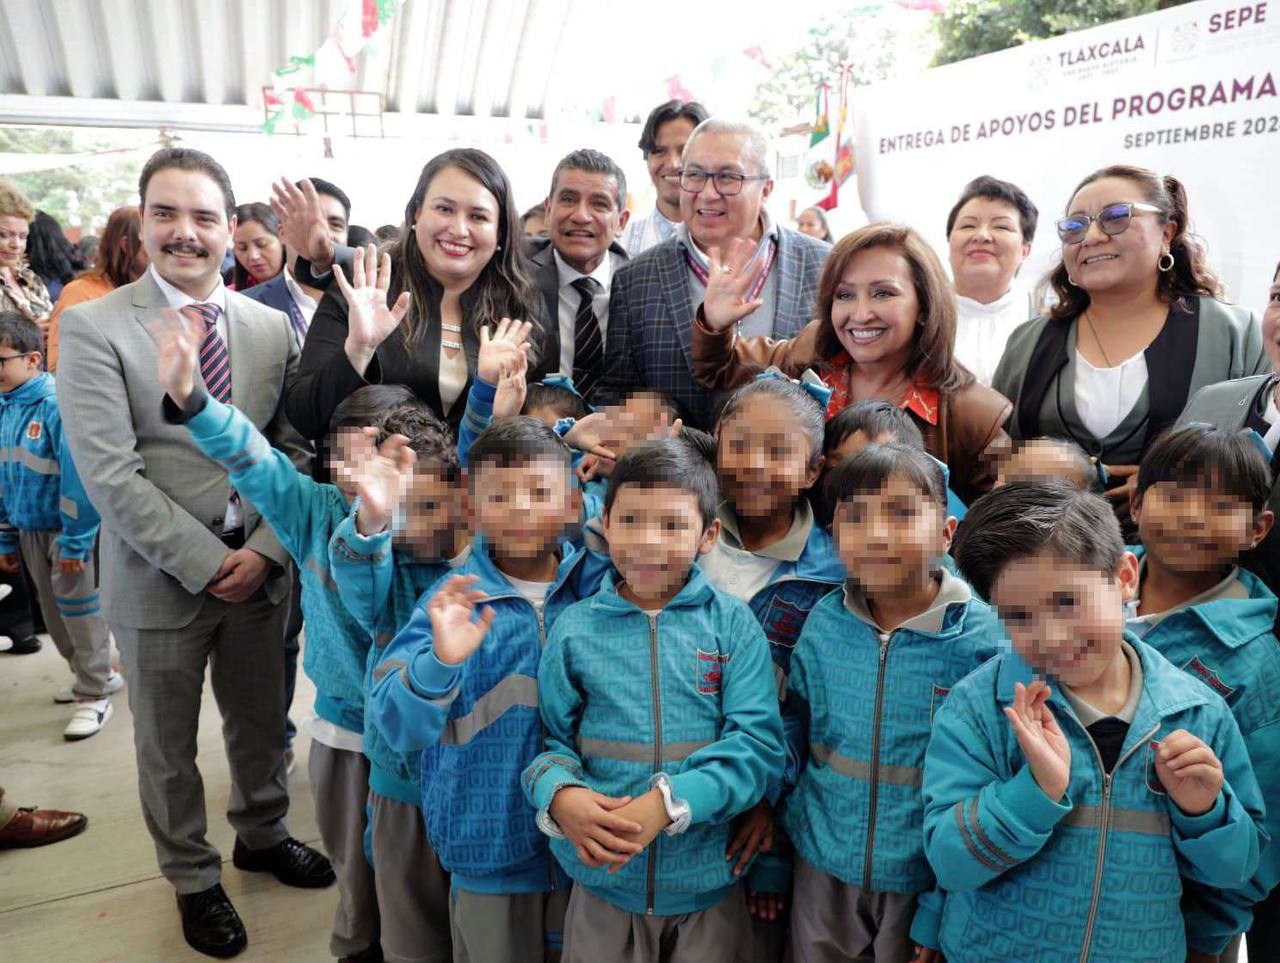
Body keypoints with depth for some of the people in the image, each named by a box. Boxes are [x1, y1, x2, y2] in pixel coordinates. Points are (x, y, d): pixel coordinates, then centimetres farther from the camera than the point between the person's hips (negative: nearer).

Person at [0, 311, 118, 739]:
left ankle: (94, 694, 15)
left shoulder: (57, 403, -20)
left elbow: (78, 475, -22)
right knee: (54, 612, 17)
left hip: (68, 528, -8)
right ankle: (97, 674, 35)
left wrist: (75, 540, -21)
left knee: (79, 607, 1)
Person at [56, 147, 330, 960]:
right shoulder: (94, 327, -9)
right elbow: (110, 474, -15)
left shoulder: (271, 326, 3)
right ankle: (193, 878, 38)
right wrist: (206, 562, -16)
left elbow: (295, 450, 2)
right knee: (168, 747, 15)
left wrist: (264, 549, -9)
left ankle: (262, 834, 46)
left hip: (261, 566, 3)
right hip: (161, 577, -3)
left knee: (263, 722, 19)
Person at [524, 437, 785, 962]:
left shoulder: (733, 624, -7)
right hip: (601, 882, 1)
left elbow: (758, 745, -12)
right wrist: (559, 795, -22)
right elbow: (547, 737, -1)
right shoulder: (575, 627, -3)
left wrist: (669, 801, -24)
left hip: (710, 882, 0)